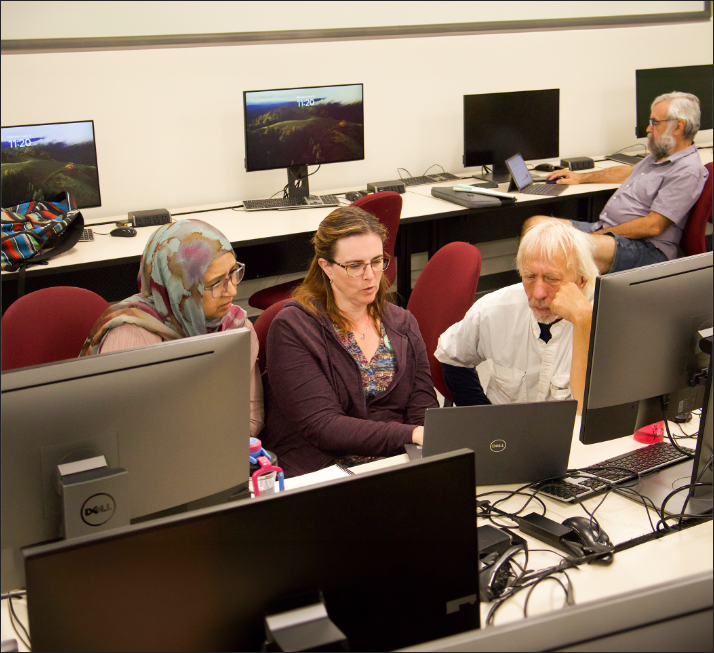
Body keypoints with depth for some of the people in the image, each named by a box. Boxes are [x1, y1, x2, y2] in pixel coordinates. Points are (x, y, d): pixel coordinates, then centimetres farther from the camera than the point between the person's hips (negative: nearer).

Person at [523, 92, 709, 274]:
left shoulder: (688, 171, -13)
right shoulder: (658, 156, 18)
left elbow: (653, 226, -20)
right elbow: (629, 171, 40)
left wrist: (597, 235, -18)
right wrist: (581, 177, 39)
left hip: (646, 249, -10)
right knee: (533, 224, -2)